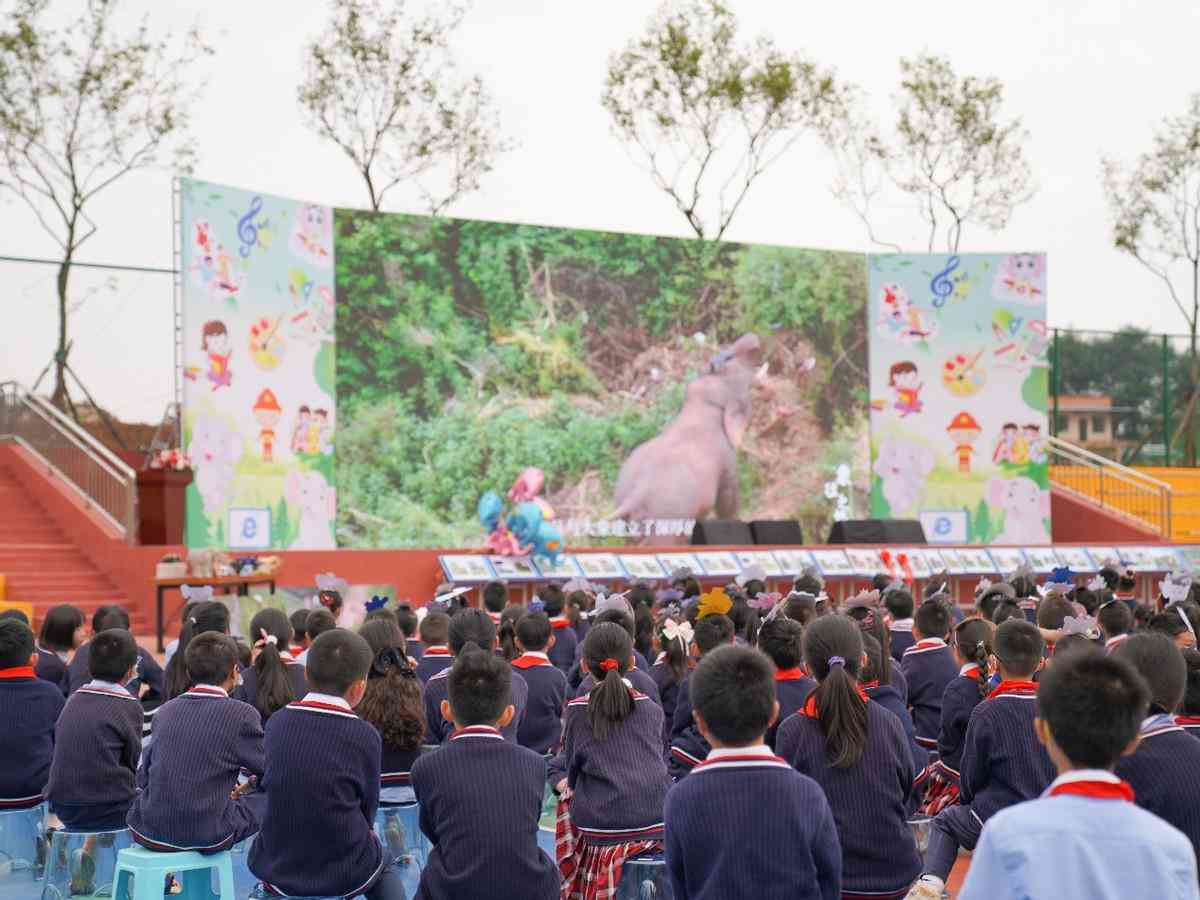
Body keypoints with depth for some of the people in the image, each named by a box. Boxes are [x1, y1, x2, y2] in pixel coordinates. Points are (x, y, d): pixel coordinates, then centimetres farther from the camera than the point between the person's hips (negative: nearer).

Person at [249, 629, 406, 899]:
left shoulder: (277, 722, -5)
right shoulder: (364, 735, -14)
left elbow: (268, 784, 7)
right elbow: (367, 810, -4)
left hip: (278, 871, 3)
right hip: (347, 876, -2)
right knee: (385, 867, 30)